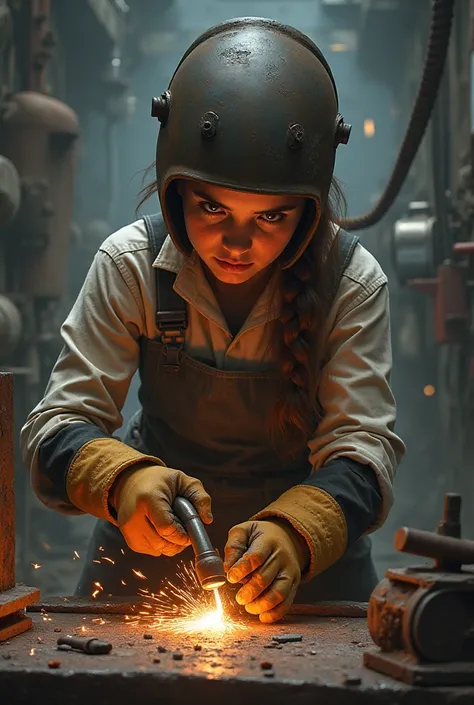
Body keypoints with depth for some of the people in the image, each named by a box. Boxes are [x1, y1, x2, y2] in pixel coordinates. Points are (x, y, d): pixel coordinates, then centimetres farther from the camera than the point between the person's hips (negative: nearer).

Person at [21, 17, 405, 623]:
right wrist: (122, 481, -38)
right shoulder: (131, 265, -13)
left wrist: (298, 532, -40)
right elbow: (58, 425, -15)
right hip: (152, 542, -1)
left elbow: (363, 444, -18)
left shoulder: (352, 282, -14)